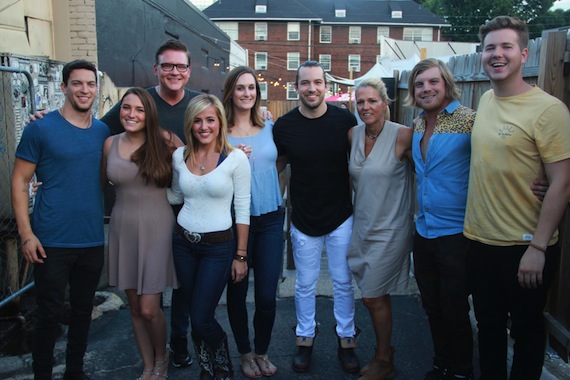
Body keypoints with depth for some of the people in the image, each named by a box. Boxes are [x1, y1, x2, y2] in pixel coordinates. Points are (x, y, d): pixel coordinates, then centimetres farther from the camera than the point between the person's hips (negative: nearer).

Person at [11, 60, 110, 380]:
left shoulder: (103, 131, 7)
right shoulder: (41, 129, -6)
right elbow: (20, 181, -5)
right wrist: (26, 234, -11)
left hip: (93, 241, 4)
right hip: (52, 243, -4)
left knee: (83, 310, 16)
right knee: (50, 314, 5)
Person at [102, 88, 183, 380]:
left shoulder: (164, 141, -6)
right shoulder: (111, 143, 4)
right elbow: (101, 181, 16)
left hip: (156, 229, -3)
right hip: (123, 228, 4)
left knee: (149, 309, -4)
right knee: (135, 307, 12)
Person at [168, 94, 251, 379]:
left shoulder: (236, 158, -11)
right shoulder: (179, 156, 2)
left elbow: (242, 210, -8)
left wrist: (241, 255, -7)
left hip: (218, 246, -4)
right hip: (183, 243, 4)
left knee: (201, 319, -1)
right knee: (195, 314, 14)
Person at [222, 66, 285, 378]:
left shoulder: (269, 127, 6)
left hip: (270, 219, 2)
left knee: (267, 295, 3)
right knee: (237, 291, 10)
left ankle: (262, 352, 27)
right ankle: (245, 353, 31)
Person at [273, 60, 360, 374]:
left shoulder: (345, 120, -8)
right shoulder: (284, 125, -6)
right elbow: (276, 164, 10)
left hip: (341, 217, 0)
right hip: (303, 219, 1)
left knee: (343, 283, 12)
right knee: (305, 285, 13)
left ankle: (346, 340, 31)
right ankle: (305, 339, 33)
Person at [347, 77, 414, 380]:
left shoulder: (402, 135, -15)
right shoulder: (353, 134, 2)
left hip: (390, 229, -5)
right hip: (362, 226, 5)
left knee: (373, 297, 2)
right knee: (375, 295, 16)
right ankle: (385, 350, 38)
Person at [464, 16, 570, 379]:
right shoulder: (486, 100, 5)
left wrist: (538, 247, -18)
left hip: (524, 248, -6)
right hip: (480, 240, 6)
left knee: (526, 330, 14)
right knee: (488, 325, 21)